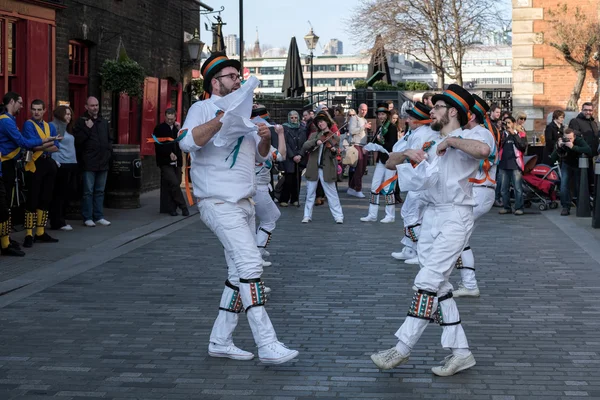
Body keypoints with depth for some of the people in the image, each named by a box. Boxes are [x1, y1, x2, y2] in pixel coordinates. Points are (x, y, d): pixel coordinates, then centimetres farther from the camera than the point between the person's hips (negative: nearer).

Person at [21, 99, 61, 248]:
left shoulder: (50, 127, 14)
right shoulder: (28, 124, -4)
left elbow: (56, 147, 4)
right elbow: (34, 145, -16)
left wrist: (42, 147, -11)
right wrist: (49, 143, -10)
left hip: (48, 164, 6)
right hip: (35, 165, -6)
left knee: (46, 199, 10)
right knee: (32, 200, -7)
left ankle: (41, 232, 18)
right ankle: (29, 235, -4)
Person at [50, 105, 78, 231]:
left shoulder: (67, 128, 21)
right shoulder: (53, 126, -8)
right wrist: (54, 160, -24)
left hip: (71, 164, 9)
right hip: (61, 164, -9)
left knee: (69, 191, 10)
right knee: (59, 193, -5)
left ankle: (59, 220, 19)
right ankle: (57, 222, 1)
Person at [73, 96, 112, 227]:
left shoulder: (104, 122, 15)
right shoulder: (81, 121, -3)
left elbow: (109, 139, 27)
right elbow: (77, 140, -14)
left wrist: (109, 150, 11)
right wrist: (87, 128, -19)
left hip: (103, 162, 6)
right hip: (89, 163, -6)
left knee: (100, 191, 10)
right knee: (88, 191, -2)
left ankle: (99, 216, 16)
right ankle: (87, 218, 3)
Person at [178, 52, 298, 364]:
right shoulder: (202, 109, -4)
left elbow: (260, 156, 22)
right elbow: (187, 142, -23)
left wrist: (265, 138, 0)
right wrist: (222, 119, -29)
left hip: (244, 204, 9)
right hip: (219, 203, -9)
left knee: (239, 274, 8)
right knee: (250, 263, -19)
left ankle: (220, 341, 16)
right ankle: (267, 345, -22)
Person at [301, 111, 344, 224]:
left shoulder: (334, 137, 2)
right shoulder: (314, 136, 9)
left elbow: (332, 156, -5)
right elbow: (304, 147, -6)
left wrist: (334, 151, -28)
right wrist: (316, 142, -20)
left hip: (326, 169, -3)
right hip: (313, 168, 3)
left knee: (332, 194, 0)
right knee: (310, 193, 9)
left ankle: (338, 216, 4)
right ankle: (307, 216, 18)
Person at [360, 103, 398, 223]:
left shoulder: (392, 127, -8)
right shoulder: (380, 128, 13)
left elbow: (392, 145, -14)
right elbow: (375, 143, 12)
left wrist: (382, 142, -23)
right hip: (381, 160, 7)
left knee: (387, 188, -5)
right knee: (375, 187, 7)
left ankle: (390, 215, 5)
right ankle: (372, 215, 12)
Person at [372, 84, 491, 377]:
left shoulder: (464, 143, -6)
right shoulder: (431, 146, 18)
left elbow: (483, 150, -31)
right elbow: (390, 164, 17)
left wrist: (451, 140, -18)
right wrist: (408, 153, -3)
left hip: (454, 218, -8)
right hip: (431, 217, 8)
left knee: (428, 283, -12)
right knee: (439, 286, 6)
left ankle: (403, 348, -8)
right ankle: (460, 352, 11)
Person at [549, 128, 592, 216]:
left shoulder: (579, 140, -25)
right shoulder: (561, 141, -21)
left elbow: (589, 151, -44)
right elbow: (552, 159, -24)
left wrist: (573, 147, -49)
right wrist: (559, 147, -40)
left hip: (578, 165, -1)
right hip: (566, 165, 1)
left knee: (579, 187, -1)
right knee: (564, 186, -15)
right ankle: (566, 207, -7)